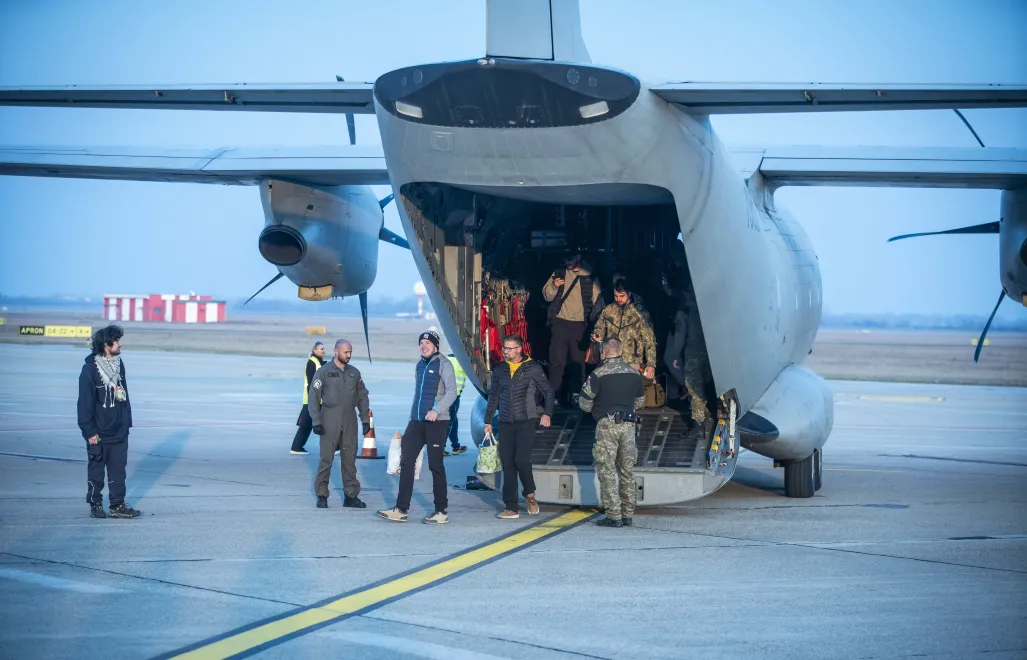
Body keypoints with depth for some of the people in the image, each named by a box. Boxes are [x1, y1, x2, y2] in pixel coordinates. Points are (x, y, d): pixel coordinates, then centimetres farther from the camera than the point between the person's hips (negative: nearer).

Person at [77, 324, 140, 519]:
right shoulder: (90, 369, -15)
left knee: (118, 469, 7)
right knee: (96, 470, 6)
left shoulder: (118, 364, 7)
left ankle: (117, 506, 12)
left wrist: (127, 421, 14)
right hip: (99, 433, -6)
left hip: (119, 431, 6)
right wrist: (90, 431, -14)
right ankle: (95, 505, 17)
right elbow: (85, 402, -14)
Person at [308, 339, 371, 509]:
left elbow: (362, 397, 16)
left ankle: (351, 495, 9)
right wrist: (316, 421, -10)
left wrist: (365, 419, 8)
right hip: (329, 422, -4)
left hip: (349, 423, 4)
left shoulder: (354, 373, 11)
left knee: (350, 460, 5)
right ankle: (322, 496, 4)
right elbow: (313, 397, -3)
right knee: (326, 460, -3)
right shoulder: (323, 372, -2)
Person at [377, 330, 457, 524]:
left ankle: (441, 511, 5)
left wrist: (437, 410, -28)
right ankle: (401, 509, 5)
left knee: (435, 465, -3)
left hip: (437, 421, -7)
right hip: (417, 421, 7)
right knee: (406, 461, 3)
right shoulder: (420, 365, 16)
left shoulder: (443, 364, -7)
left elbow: (451, 391, -16)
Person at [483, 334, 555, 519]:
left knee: (521, 459, -17)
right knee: (508, 465, 1)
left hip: (526, 422, -4)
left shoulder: (533, 368, -2)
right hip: (506, 423, 4)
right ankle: (511, 508, 4)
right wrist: (488, 421, 15)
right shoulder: (500, 370, 10)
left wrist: (547, 413, -7)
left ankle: (530, 495, 10)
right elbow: (493, 396, 18)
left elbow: (548, 391, 5)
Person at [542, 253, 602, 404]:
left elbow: (597, 301, 7)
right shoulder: (559, 274, 6)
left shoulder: (590, 277, 3)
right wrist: (554, 286, -16)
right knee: (557, 360, -3)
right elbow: (547, 296, 5)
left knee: (580, 360, 7)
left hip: (580, 325, 0)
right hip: (561, 323, 0)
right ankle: (553, 393, 3)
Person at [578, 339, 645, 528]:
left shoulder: (599, 374, -9)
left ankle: (613, 516, -6)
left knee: (607, 471, -1)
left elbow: (584, 402, -4)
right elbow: (640, 400, 19)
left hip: (607, 424, -5)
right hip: (628, 425, 5)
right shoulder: (634, 373, 7)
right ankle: (627, 514, 14)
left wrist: (594, 409, 16)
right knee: (627, 471, 12)